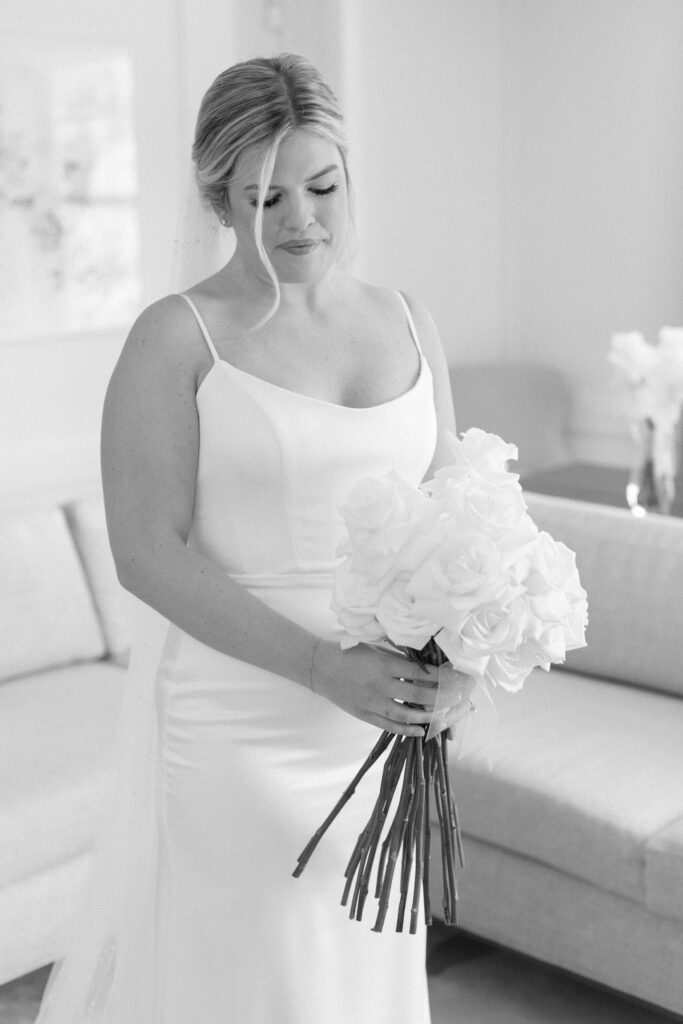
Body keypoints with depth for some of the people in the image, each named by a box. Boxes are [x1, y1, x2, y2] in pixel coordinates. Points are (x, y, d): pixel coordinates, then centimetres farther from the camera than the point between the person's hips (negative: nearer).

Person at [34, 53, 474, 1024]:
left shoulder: (406, 323, 6)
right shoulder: (177, 336, -9)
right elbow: (147, 553, -14)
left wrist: (450, 655, -11)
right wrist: (322, 666, -22)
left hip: (381, 716, 5)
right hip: (235, 714, -4)